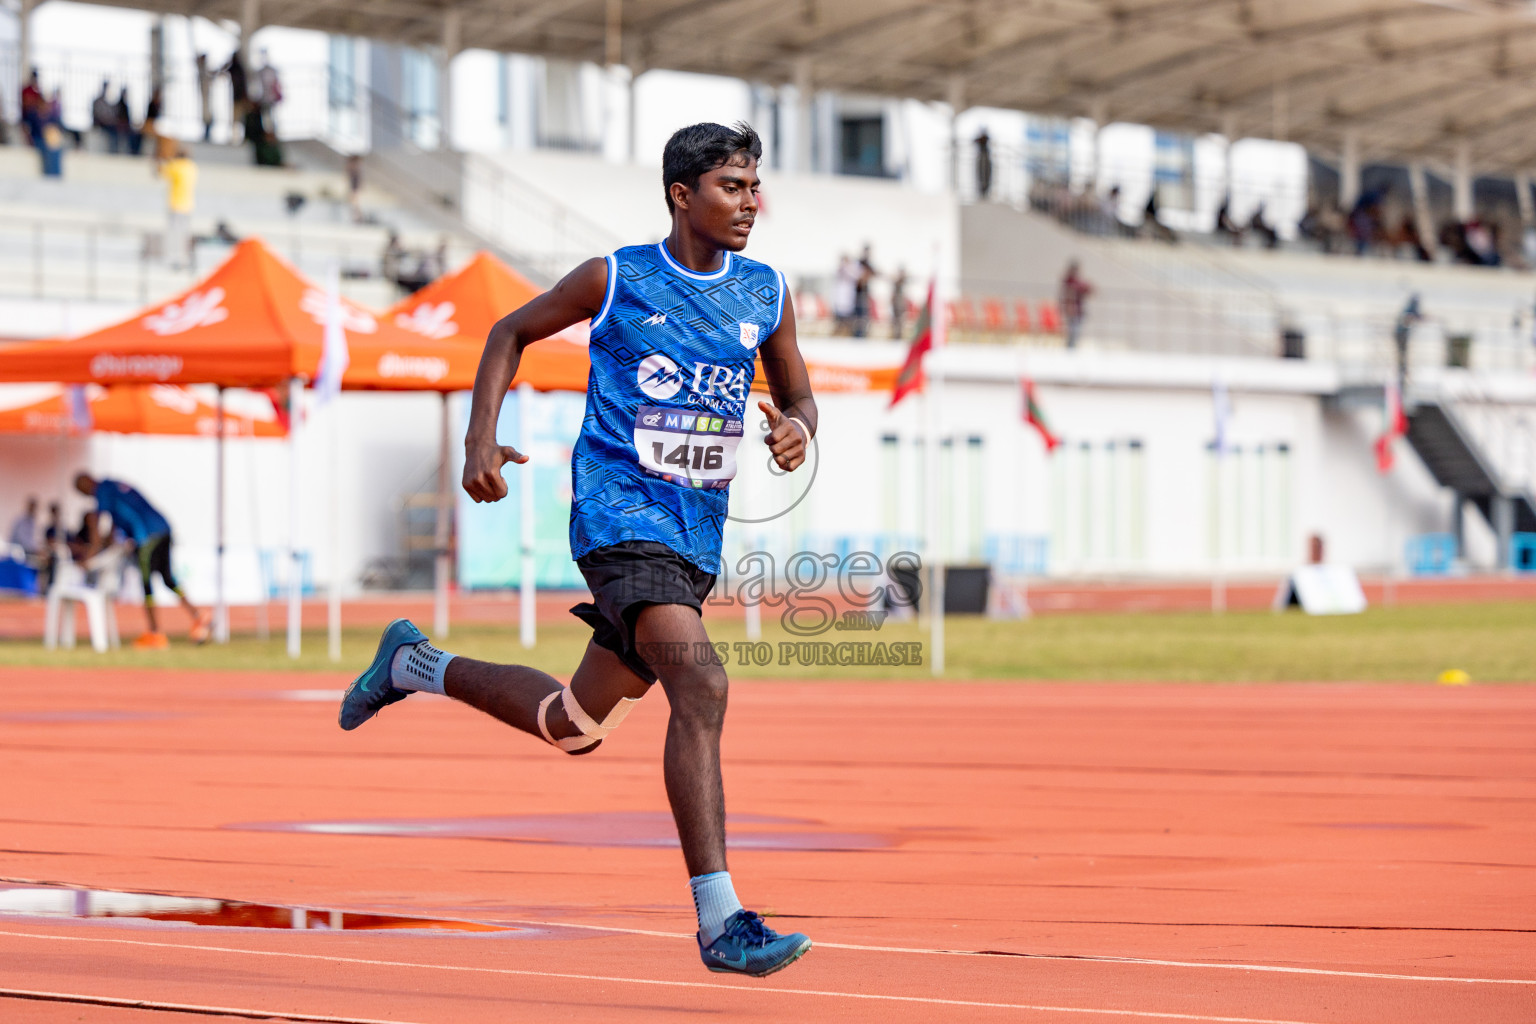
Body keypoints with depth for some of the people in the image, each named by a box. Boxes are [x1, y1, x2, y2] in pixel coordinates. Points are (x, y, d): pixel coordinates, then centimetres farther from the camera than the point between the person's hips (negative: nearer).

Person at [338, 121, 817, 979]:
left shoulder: (767, 294, 7)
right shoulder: (614, 280, -3)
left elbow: (800, 398, 19)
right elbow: (512, 334, 12)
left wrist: (798, 431, -6)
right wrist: (481, 440, -1)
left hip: (698, 533, 6)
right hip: (619, 512, -6)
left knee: (574, 727, 15)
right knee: (700, 684, -27)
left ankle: (416, 665, 41)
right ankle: (721, 921, -28)